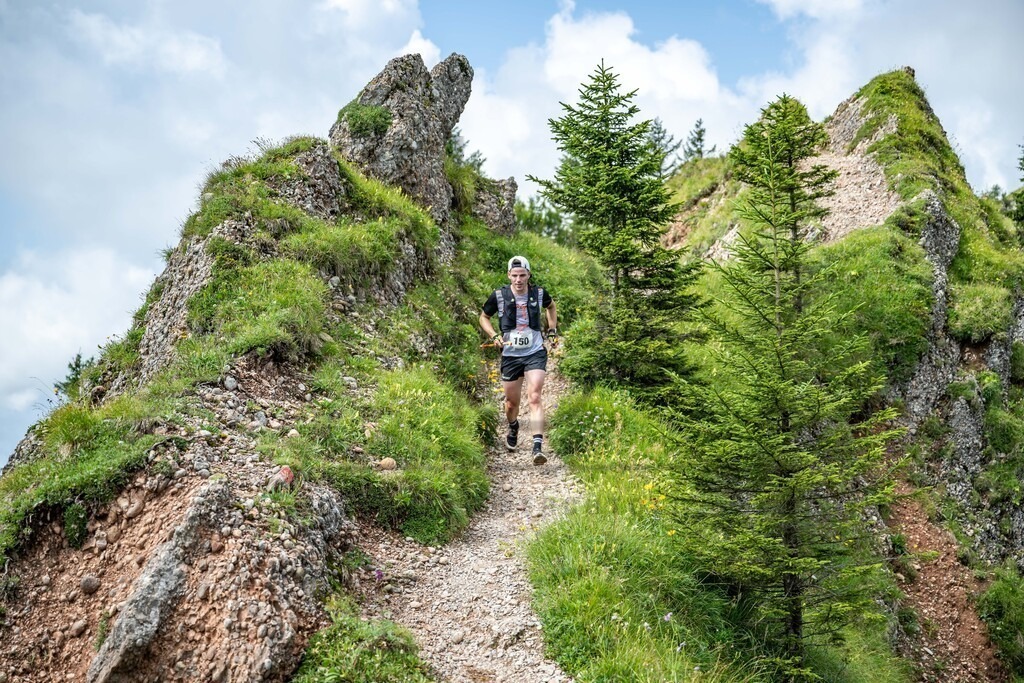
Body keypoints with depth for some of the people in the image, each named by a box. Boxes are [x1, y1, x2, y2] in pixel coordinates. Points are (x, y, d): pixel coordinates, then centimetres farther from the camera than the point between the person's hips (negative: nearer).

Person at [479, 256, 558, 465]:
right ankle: (513, 428, 47)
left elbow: (550, 306, 20)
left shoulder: (539, 293, -4)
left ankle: (538, 447, -20)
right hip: (511, 355, 1)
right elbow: (484, 318, 7)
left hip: (535, 353, -1)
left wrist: (552, 329, 9)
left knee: (534, 398, -17)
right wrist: (494, 336, -9)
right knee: (512, 401, 12)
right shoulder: (498, 296, -8)